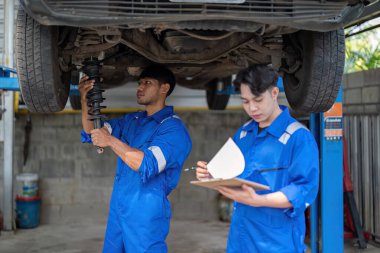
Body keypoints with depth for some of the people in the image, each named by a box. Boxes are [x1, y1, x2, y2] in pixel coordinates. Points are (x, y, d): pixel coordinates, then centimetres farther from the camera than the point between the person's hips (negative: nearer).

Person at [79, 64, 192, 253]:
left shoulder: (173, 128, -11)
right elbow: (91, 133, 10)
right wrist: (85, 100, -6)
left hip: (146, 214, -7)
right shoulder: (132, 120, 12)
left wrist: (111, 141, -24)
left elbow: (148, 165, -23)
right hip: (117, 209, 7)